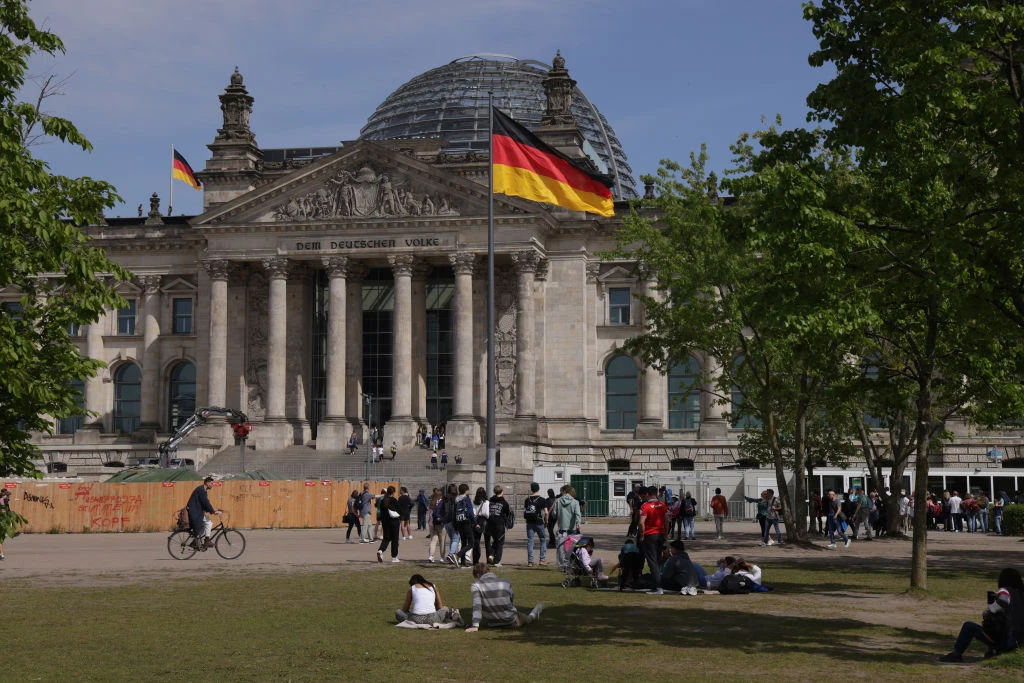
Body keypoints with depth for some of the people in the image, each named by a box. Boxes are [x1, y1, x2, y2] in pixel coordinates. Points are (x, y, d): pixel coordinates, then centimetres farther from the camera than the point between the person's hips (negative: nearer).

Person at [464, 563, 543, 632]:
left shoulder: (475, 585, -12)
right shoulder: (505, 582, -2)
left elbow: (477, 606, -21)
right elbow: (512, 602, 10)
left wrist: (475, 626, -25)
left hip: (492, 624, -2)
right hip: (511, 622, 2)